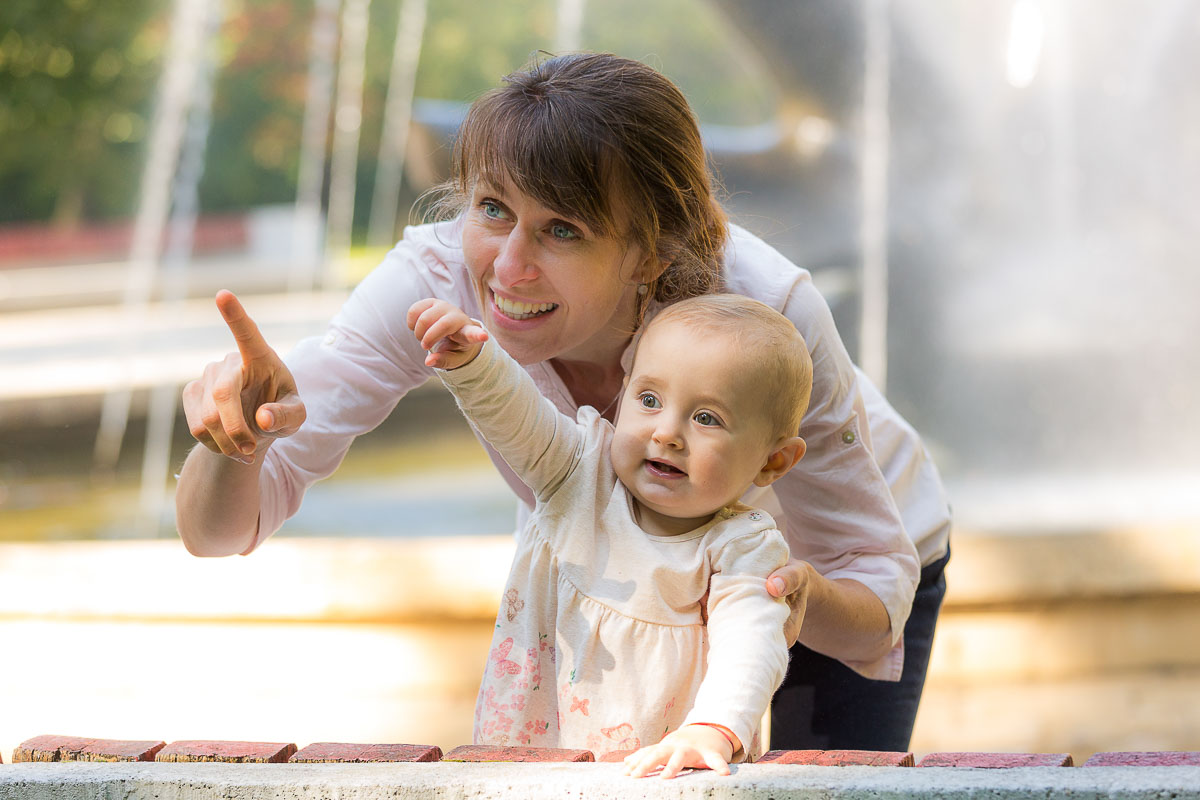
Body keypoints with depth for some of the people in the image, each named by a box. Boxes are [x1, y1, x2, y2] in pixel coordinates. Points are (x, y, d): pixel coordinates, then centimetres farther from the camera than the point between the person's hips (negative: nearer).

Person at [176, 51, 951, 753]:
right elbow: (218, 531, -34)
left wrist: (805, 602, -53)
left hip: (824, 564, -1)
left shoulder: (766, 310, -40)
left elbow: (878, 587, -29)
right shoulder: (435, 277, -34)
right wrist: (238, 436, -57)